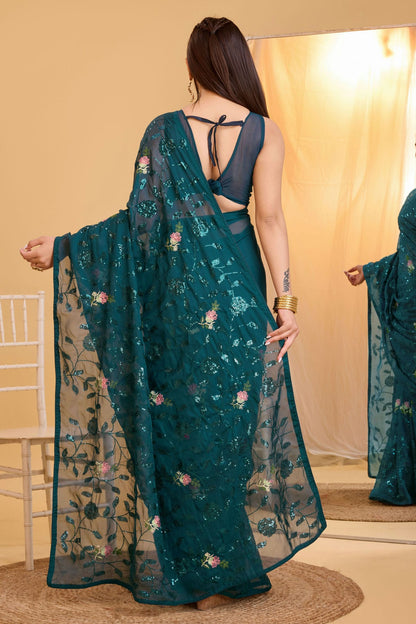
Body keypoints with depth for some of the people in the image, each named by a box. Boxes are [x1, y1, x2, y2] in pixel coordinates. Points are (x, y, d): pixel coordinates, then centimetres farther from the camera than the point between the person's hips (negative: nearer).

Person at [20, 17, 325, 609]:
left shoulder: (164, 130, -2)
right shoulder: (265, 131, -3)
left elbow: (141, 218, -6)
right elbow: (270, 218, -9)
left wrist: (62, 247, 2)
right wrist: (285, 299, -7)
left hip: (176, 289, 1)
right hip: (236, 285, 0)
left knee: (181, 422, 9)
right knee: (233, 420, 9)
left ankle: (187, 571, 16)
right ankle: (231, 565, 16)